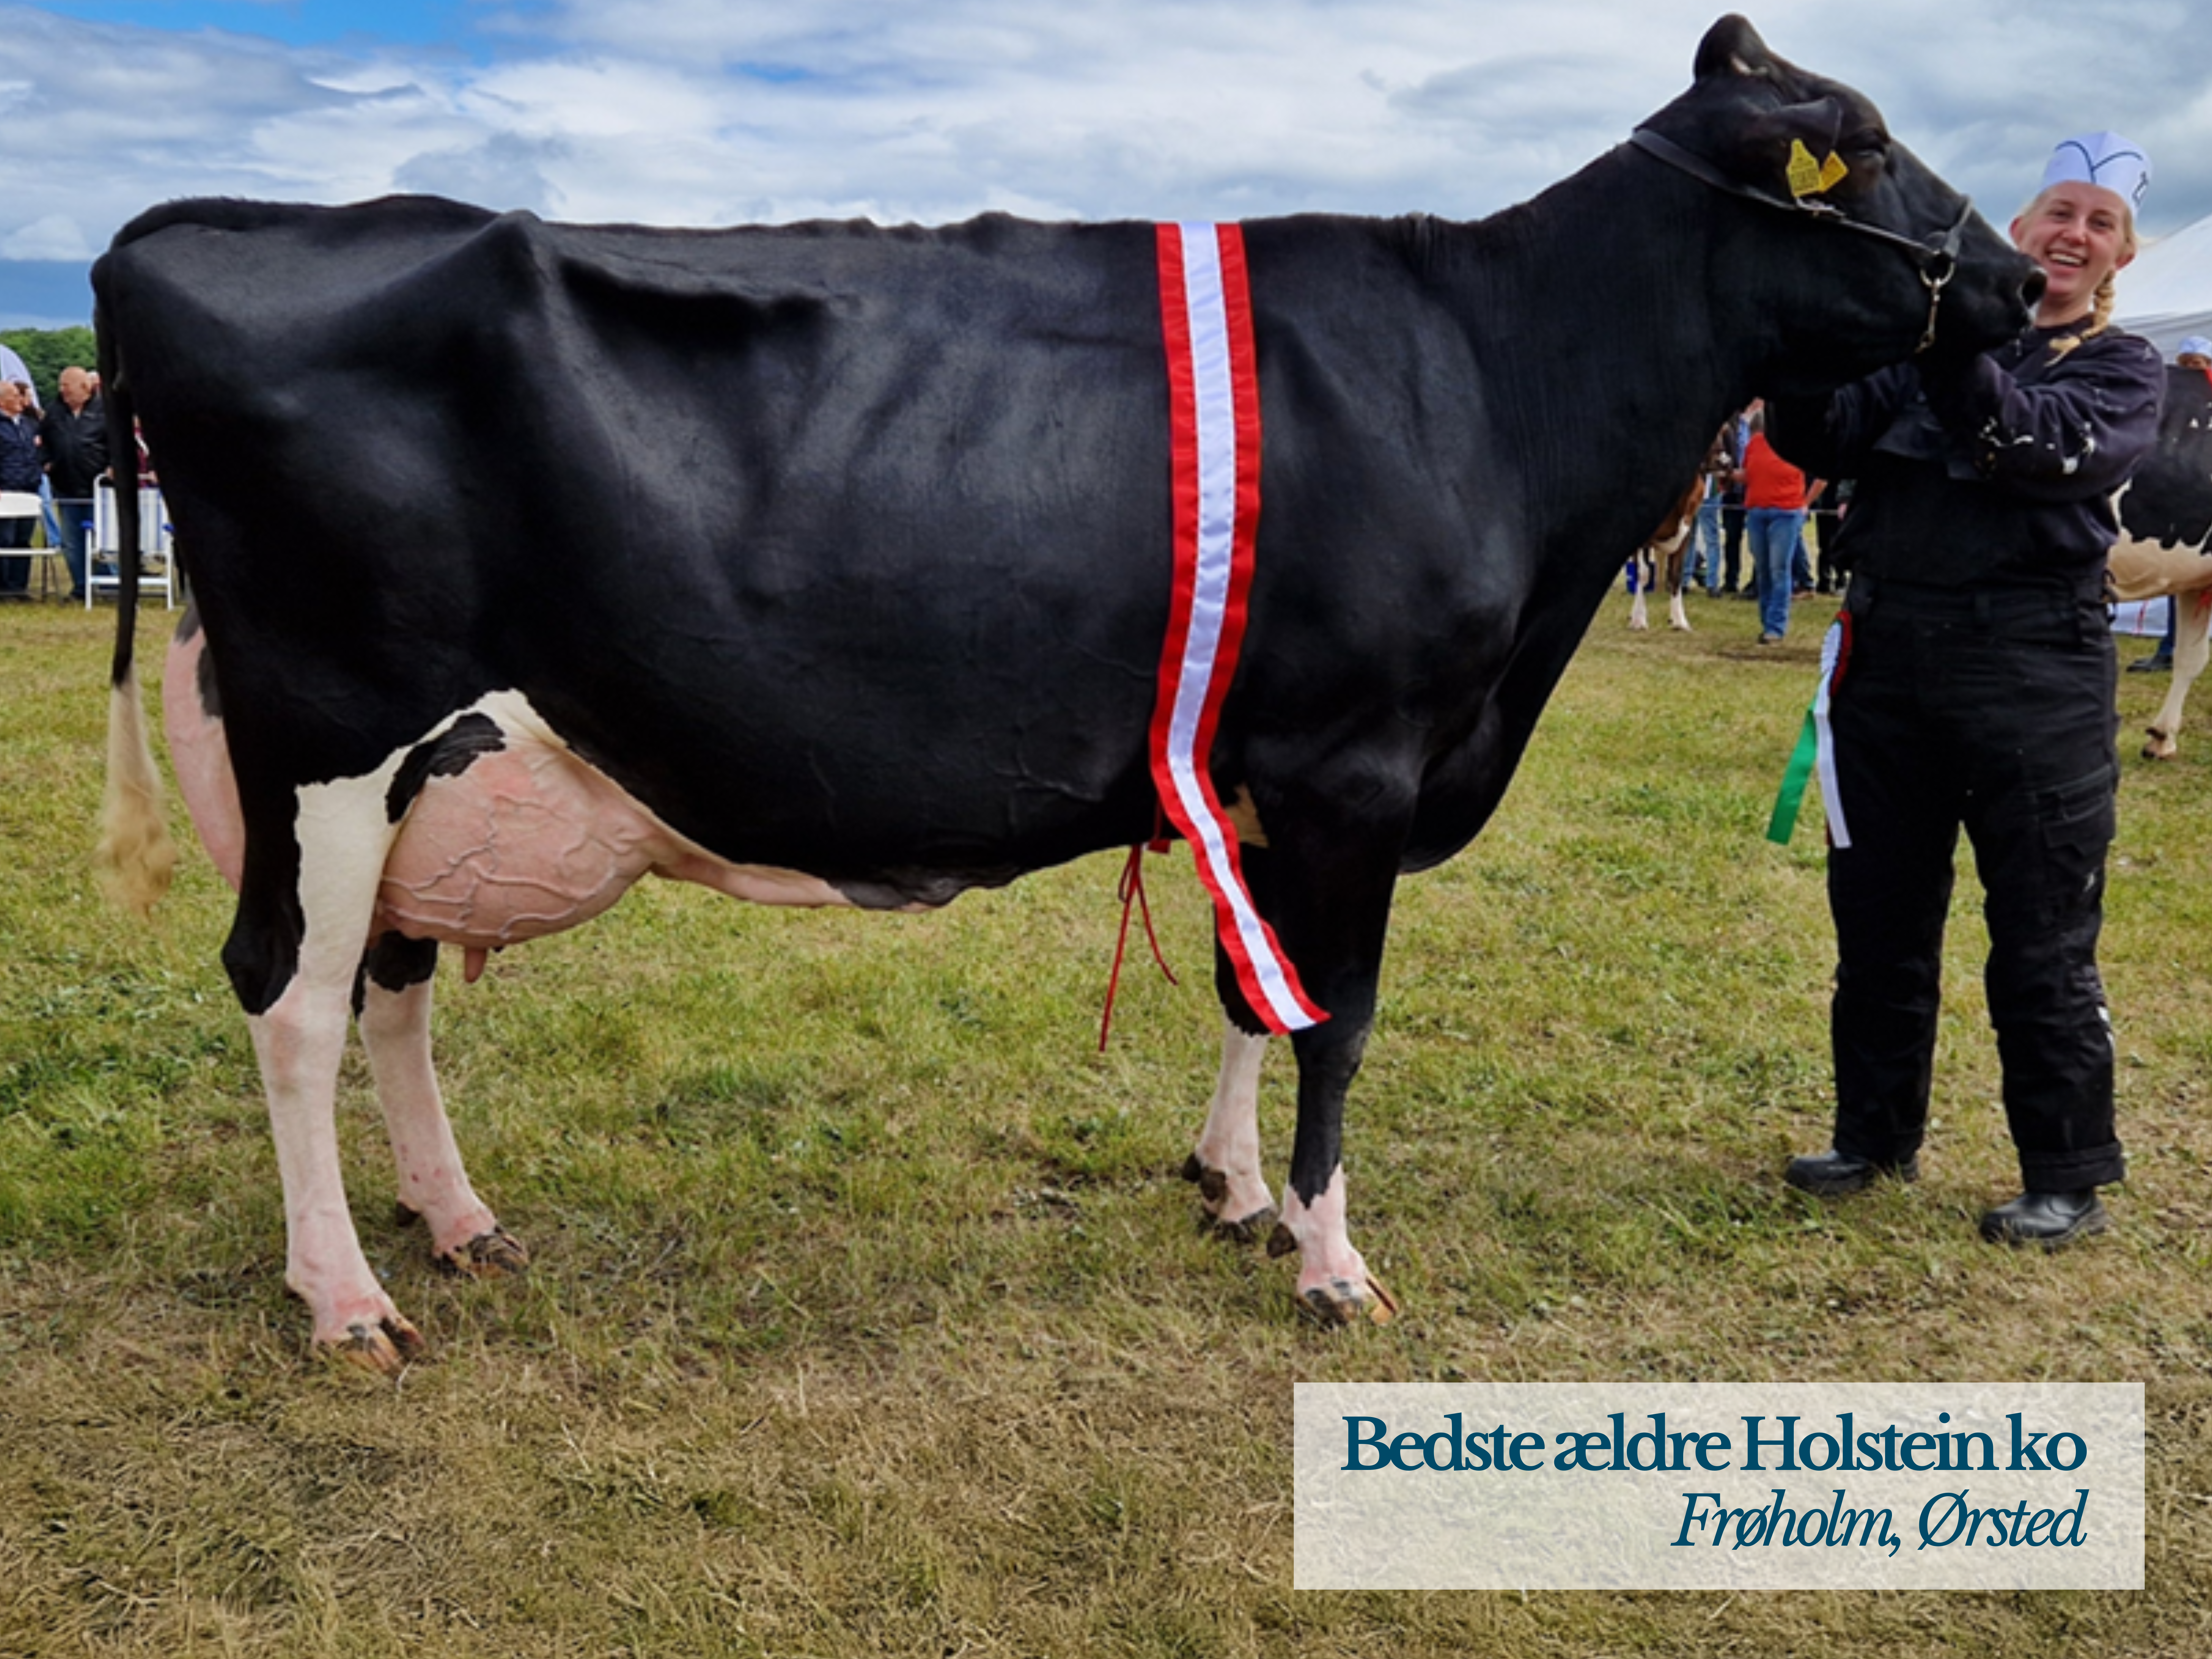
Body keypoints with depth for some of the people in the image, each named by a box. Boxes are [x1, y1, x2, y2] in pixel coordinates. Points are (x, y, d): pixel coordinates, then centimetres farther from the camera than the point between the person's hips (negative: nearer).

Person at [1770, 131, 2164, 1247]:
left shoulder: (2121, 370, 4)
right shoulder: (1922, 340, 11)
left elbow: (2045, 449, -17)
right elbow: (1825, 443, -4)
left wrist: (1955, 354, -30)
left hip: (2033, 672, -3)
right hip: (1887, 656, 3)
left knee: (2041, 940, 1)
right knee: (1877, 916, 12)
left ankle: (2067, 1178, 14)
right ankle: (1875, 1136, 28)